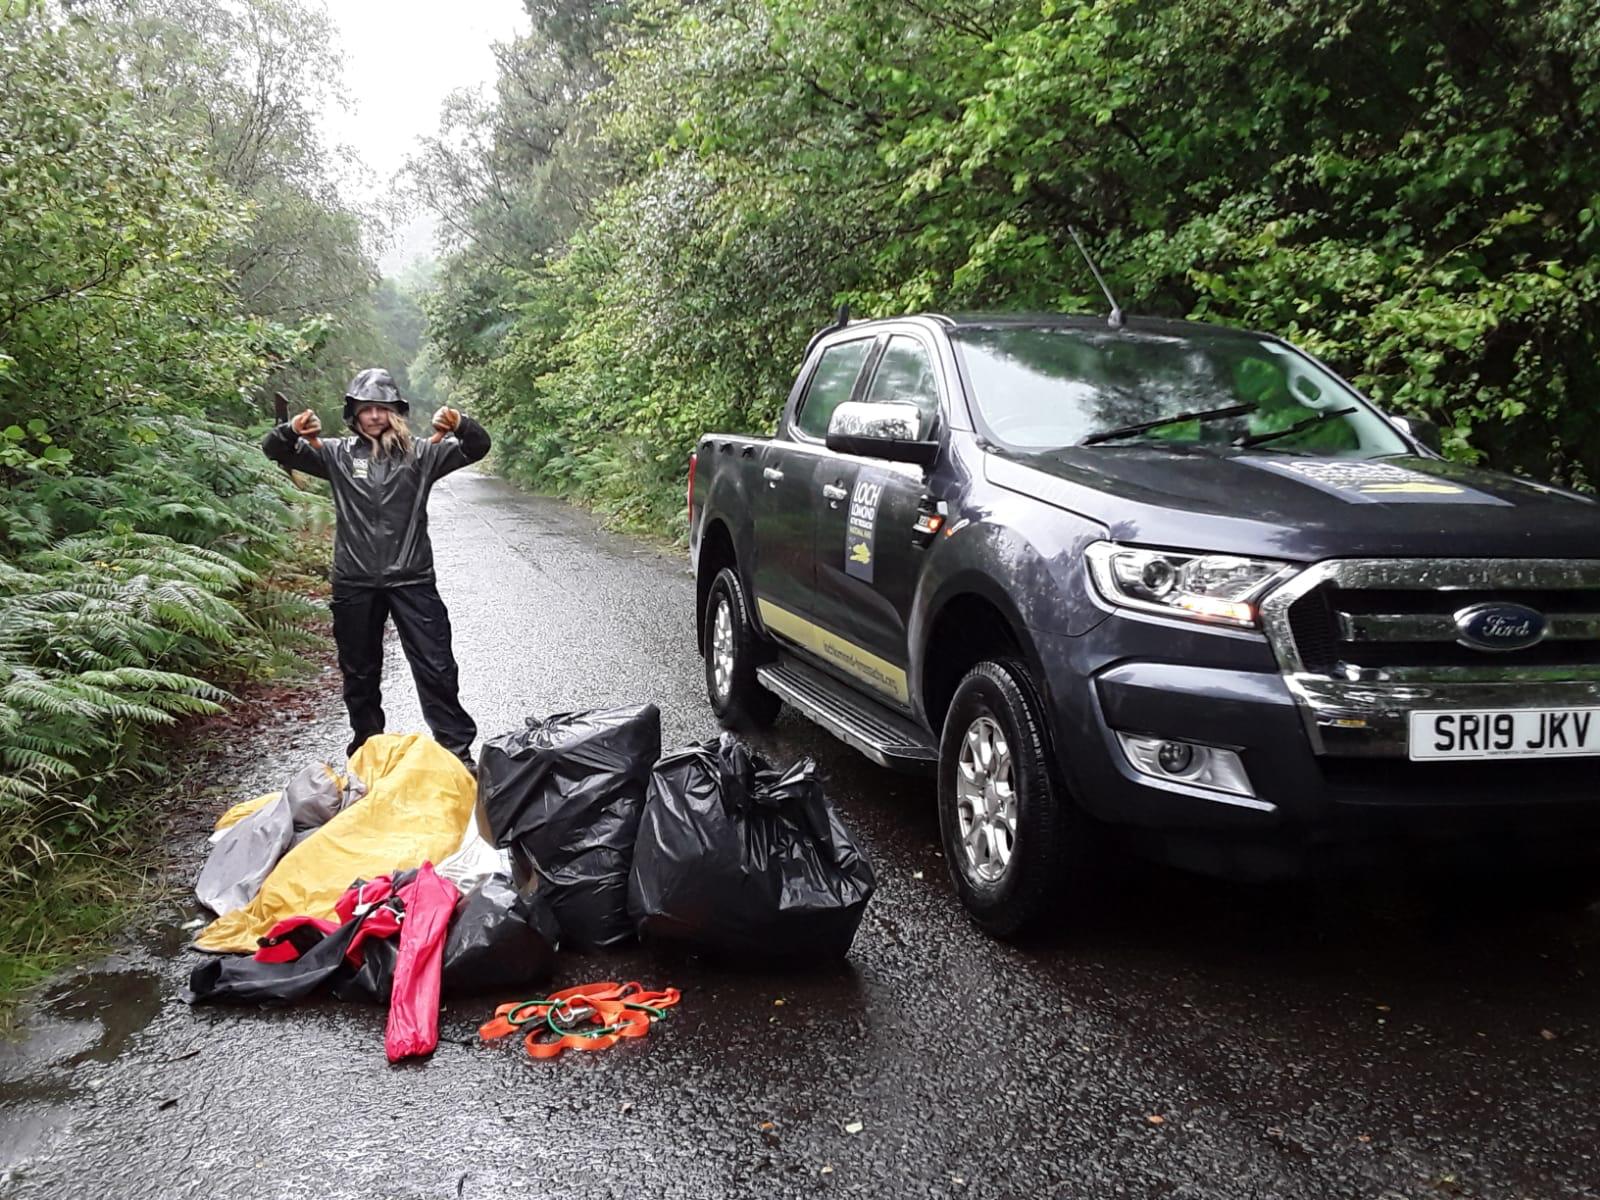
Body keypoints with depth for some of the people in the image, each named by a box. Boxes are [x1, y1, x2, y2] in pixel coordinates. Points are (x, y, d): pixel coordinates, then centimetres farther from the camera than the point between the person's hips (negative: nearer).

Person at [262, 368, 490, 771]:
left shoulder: (420, 454, 2)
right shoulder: (337, 454, 5)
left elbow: (478, 447, -5)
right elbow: (275, 451, 1)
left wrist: (460, 425, -29)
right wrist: (292, 430, -23)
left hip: (412, 579, -1)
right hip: (355, 583, 2)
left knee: (436, 668, -1)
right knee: (359, 672, 13)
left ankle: (457, 749, 7)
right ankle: (366, 749, 29)